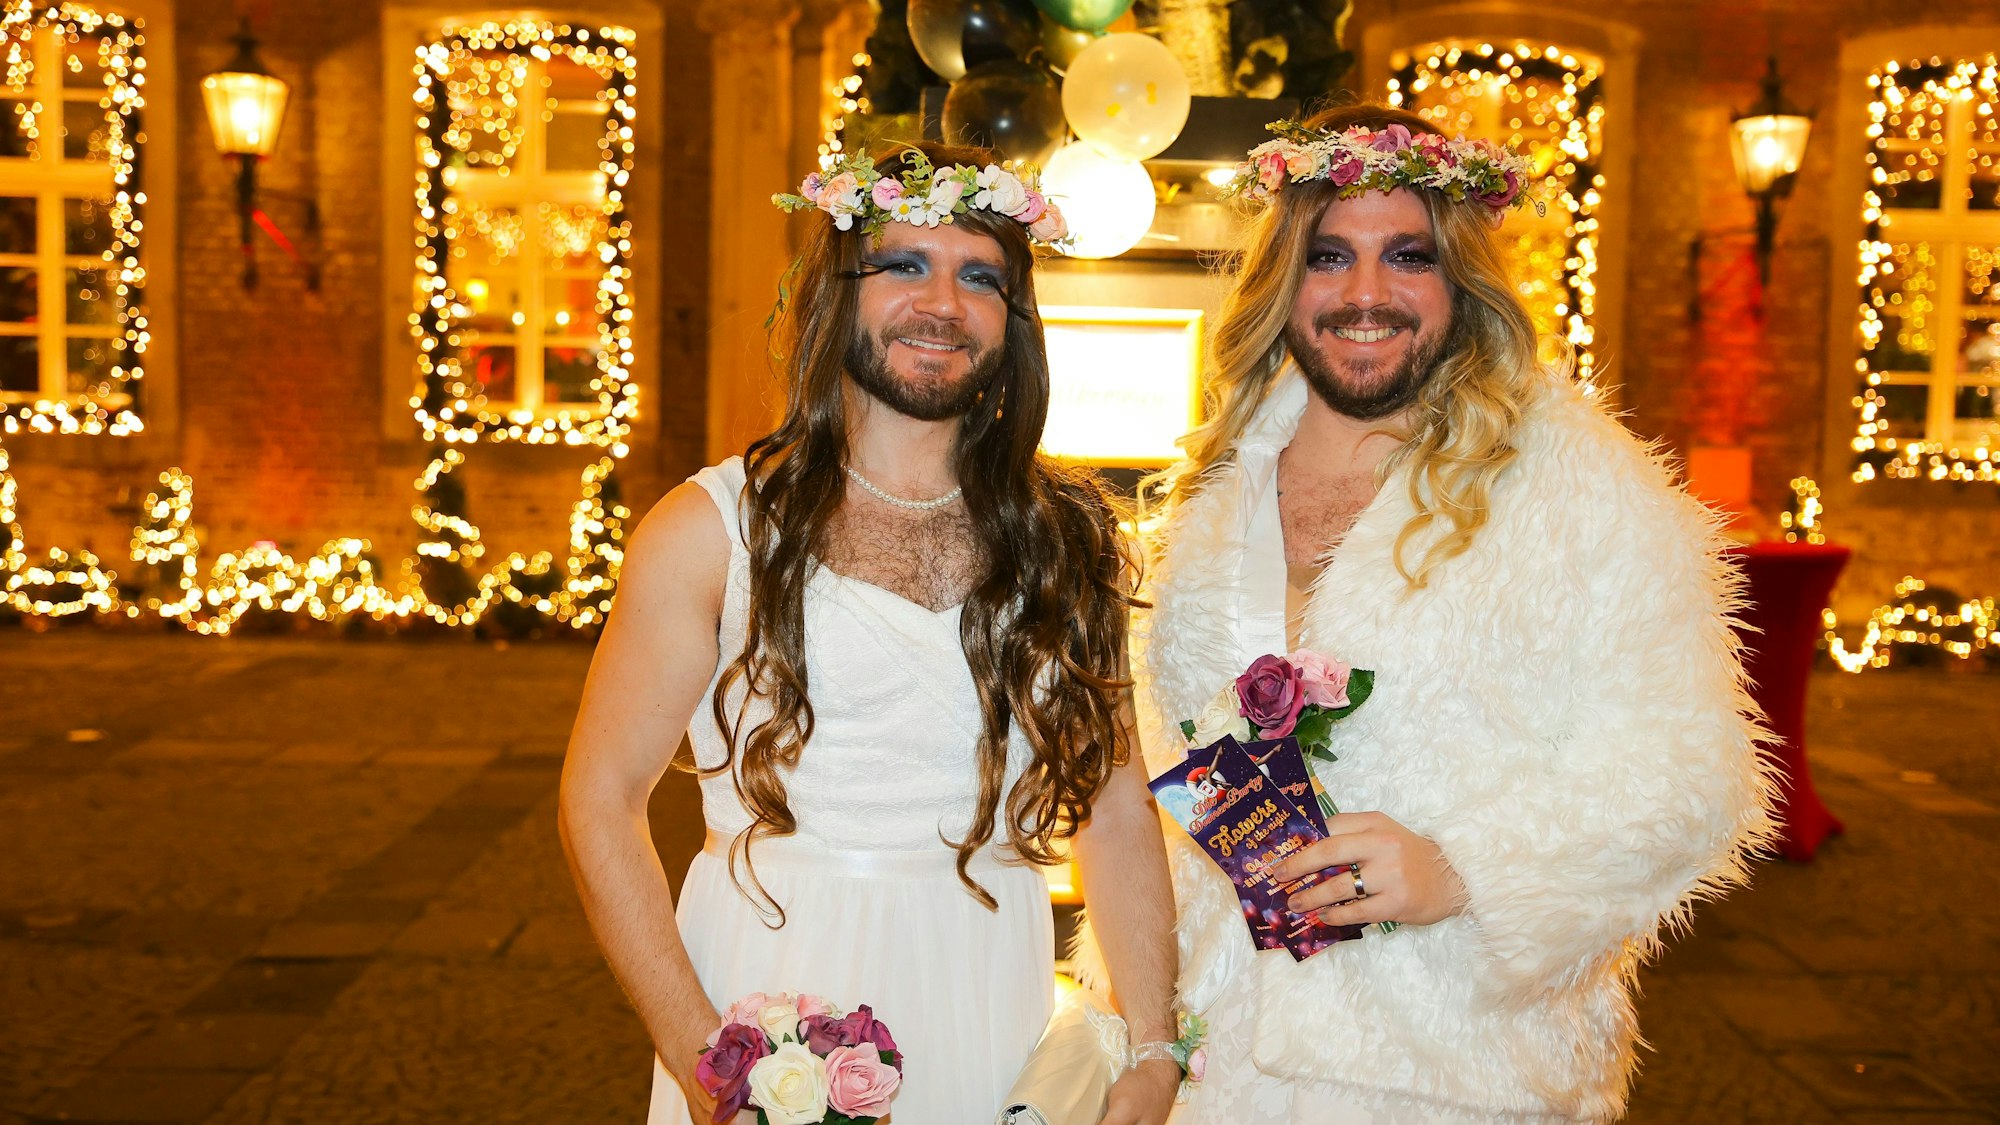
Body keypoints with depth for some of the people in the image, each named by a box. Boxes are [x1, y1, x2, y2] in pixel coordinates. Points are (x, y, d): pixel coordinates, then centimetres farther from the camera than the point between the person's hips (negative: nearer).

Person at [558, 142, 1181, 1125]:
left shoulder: (1069, 538, 2)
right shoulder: (715, 529, -7)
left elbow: (1117, 810, 3)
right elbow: (601, 799, -7)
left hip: (988, 1021, 3)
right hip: (767, 1006, -2)